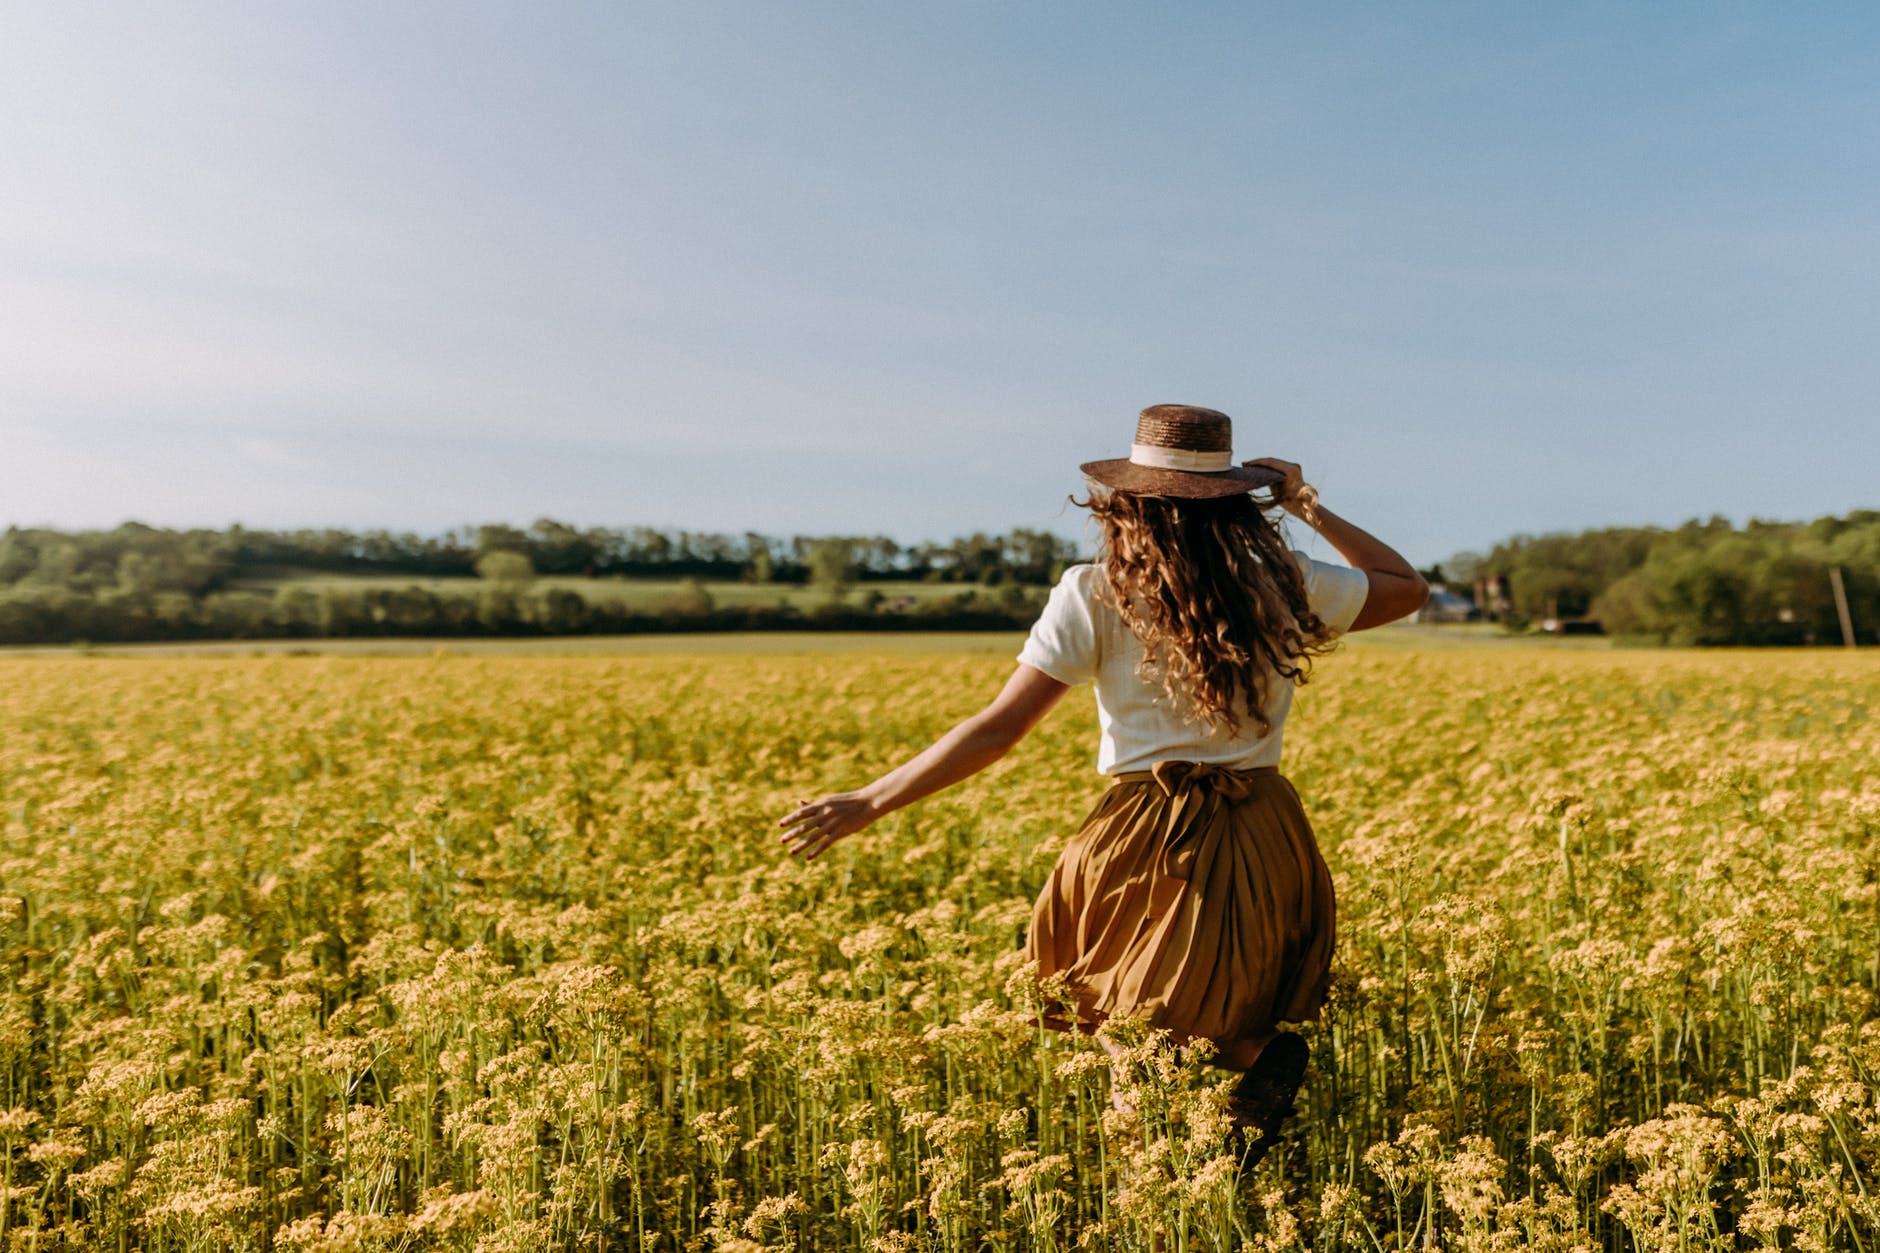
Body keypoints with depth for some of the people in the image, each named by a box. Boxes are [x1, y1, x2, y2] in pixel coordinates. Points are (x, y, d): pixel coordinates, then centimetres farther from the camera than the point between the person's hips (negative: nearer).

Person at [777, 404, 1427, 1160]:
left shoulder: (1095, 595, -6)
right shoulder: (1280, 584, 2)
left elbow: (999, 728, -10)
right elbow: (1409, 587, 20)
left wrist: (866, 803, -5)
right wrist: (1307, 506, 19)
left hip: (1148, 846, -4)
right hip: (1267, 843, 4)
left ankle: (1253, 1052, -11)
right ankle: (1254, 1046, -7)